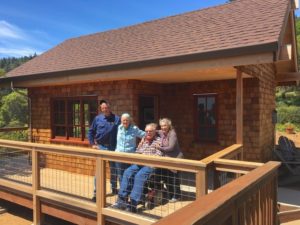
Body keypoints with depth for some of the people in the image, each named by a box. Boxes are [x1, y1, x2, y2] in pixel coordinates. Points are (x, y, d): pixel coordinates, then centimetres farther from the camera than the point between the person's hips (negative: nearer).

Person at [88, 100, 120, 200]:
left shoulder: (116, 119, -5)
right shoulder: (97, 119, -2)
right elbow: (90, 132, 6)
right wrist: (93, 144, 0)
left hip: (113, 147, 1)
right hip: (101, 147, -1)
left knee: (114, 169, 14)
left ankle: (114, 188, 33)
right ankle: (96, 192, 7)